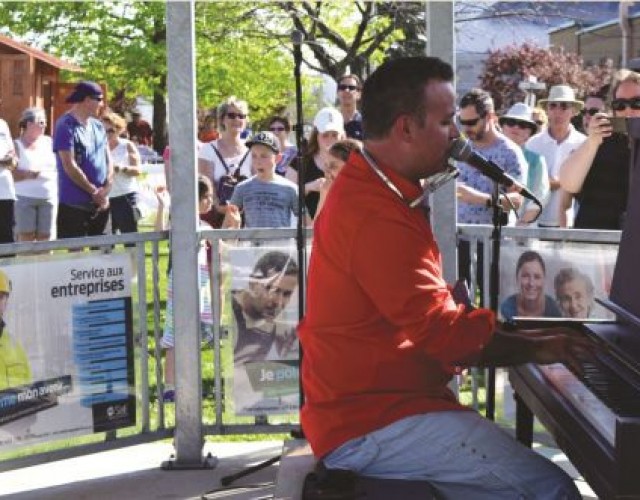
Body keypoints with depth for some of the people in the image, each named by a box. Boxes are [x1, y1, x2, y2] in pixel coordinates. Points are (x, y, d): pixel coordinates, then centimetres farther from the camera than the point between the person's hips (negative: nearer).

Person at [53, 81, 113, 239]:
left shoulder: (98, 126, 13)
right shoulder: (66, 126, -10)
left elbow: (108, 159, 14)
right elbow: (69, 166, -15)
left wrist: (106, 188, -3)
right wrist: (94, 191, -11)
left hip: (101, 203, 7)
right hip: (74, 204, -7)